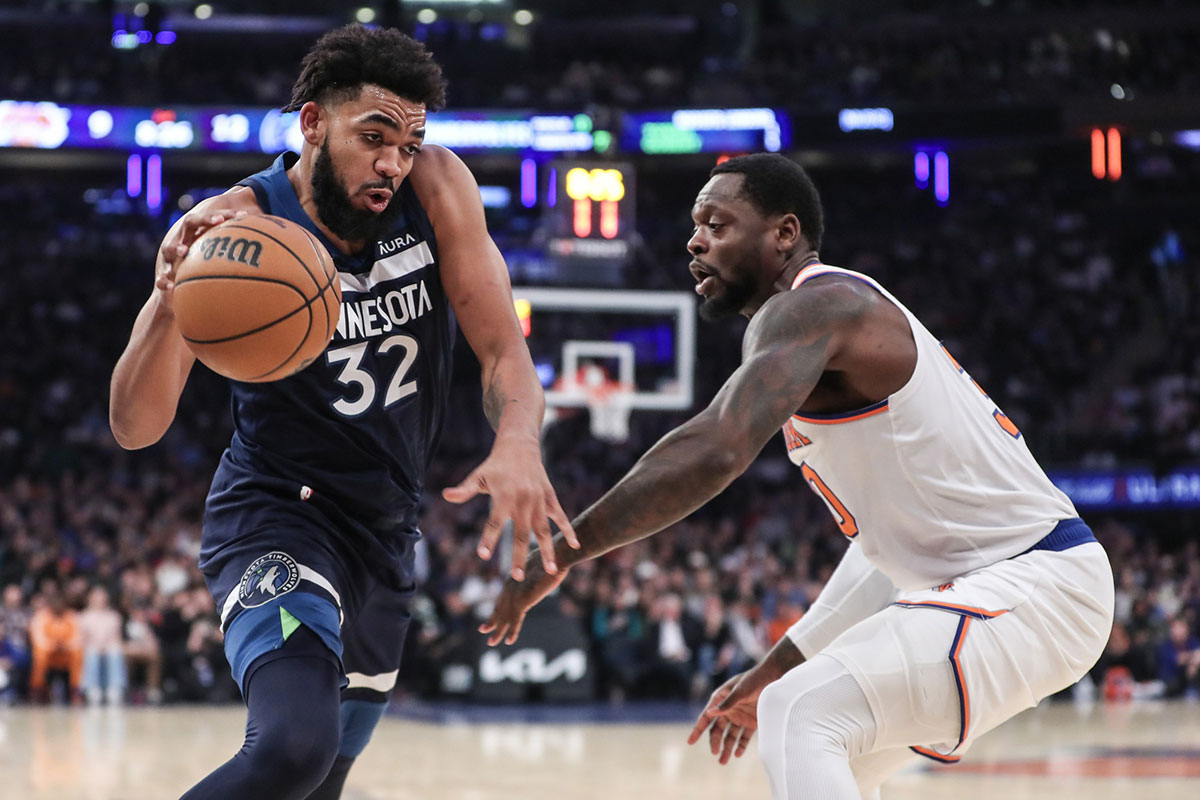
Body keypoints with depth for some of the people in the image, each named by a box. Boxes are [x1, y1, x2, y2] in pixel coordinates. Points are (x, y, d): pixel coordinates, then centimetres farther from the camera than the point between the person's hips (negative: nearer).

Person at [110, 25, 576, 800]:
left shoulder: (436, 188, -9)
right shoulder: (238, 228, -18)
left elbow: (502, 345, -11)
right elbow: (134, 428, -23)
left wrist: (519, 445, -34)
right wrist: (168, 304, -43)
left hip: (388, 531, 6)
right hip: (279, 515, -6)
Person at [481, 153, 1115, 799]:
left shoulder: (812, 307, -13)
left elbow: (712, 452, -30)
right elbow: (886, 539, 24)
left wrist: (557, 557, -25)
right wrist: (775, 671, 24)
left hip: (1034, 583, -11)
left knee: (801, 717, -20)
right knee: (834, 748, 22)